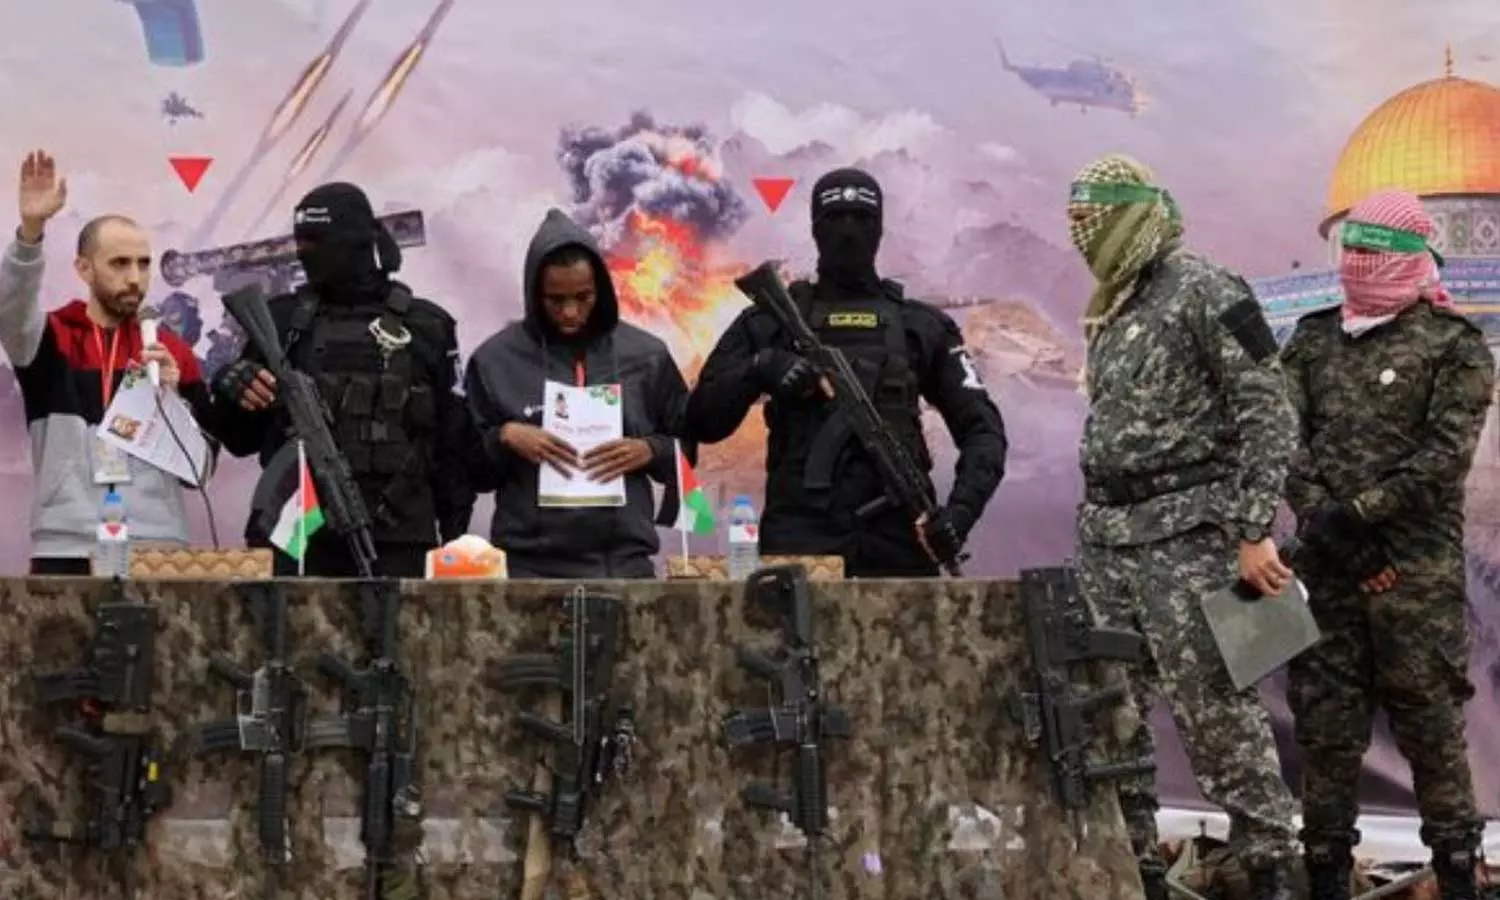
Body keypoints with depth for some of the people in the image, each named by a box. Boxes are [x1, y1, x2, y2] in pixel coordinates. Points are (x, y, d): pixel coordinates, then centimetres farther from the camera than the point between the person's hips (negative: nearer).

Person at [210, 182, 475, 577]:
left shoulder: (426, 327, 7)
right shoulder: (282, 320, 10)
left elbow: (453, 443, 8)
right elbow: (242, 439, 13)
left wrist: (456, 541, 4)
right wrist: (232, 392, -8)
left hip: (395, 544, -1)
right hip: (294, 536, 1)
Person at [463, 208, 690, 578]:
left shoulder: (645, 356, 6)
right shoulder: (496, 359, 3)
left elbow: (687, 446, 14)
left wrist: (649, 451, -5)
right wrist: (505, 438, -11)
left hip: (625, 560, 1)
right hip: (530, 564, -1)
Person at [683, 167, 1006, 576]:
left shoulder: (922, 325, 14)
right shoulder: (768, 322, 13)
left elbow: (981, 428, 10)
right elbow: (702, 422, 7)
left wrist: (961, 509, -8)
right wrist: (757, 370, -11)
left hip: (898, 536, 1)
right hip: (798, 536, -1)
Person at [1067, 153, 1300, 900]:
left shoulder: (1205, 293, -10)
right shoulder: (1110, 307, 16)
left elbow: (1268, 415, -13)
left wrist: (1254, 532, -18)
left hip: (1186, 534, -8)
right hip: (1104, 537, 8)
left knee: (1215, 712, -7)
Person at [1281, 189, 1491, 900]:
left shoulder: (1452, 346, 0)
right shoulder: (1312, 341, 13)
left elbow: (1444, 456, -9)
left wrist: (1357, 512, -15)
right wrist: (1317, 518, -11)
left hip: (1419, 567, -4)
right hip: (1329, 563, 4)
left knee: (1429, 719, 0)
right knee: (1325, 719, 5)